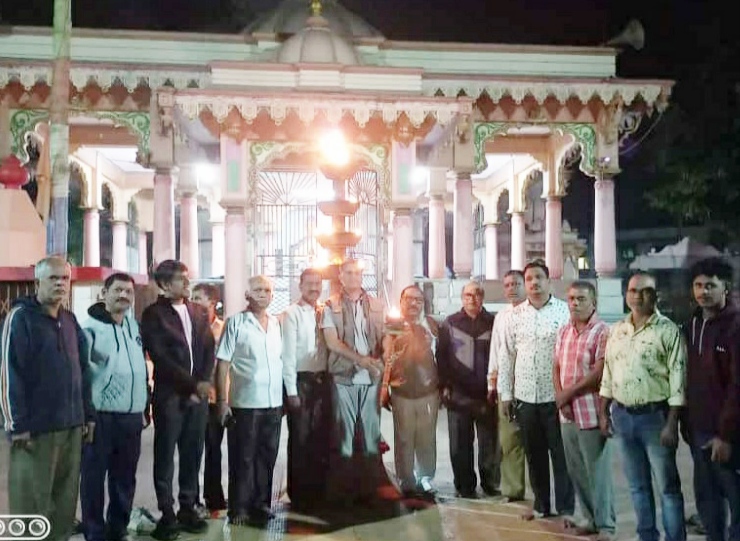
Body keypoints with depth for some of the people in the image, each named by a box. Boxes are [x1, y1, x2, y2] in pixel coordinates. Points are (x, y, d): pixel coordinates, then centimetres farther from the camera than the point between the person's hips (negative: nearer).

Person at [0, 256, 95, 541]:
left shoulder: (70, 320, 13)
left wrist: (88, 415, 13)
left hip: (72, 425, 6)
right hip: (36, 427, -6)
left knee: (66, 499, 11)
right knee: (31, 501, 1)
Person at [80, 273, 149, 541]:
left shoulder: (133, 325, 12)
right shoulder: (90, 327, -9)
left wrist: (144, 407, 18)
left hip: (132, 416, 6)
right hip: (100, 416, -6)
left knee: (125, 478, 13)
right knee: (94, 477, 3)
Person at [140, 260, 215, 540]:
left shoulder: (199, 312, 13)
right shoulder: (153, 314, -4)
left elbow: (209, 350, 9)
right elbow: (160, 358, -11)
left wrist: (202, 384, -4)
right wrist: (192, 384, -14)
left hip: (198, 395, 5)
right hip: (169, 395, -4)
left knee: (192, 455, 8)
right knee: (165, 457, 1)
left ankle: (188, 508, 19)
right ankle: (167, 513, 9)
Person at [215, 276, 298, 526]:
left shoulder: (277, 324, 11)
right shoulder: (236, 323, -4)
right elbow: (223, 363, -6)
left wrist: (292, 391, 9)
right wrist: (222, 400, -11)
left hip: (273, 403, 5)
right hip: (245, 403, -4)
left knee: (267, 456, 12)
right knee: (242, 458, 5)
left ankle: (260, 504, 25)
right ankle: (239, 509, 16)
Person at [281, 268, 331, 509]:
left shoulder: (324, 311, 9)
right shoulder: (292, 313, -7)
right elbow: (288, 353, -10)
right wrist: (291, 390, -13)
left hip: (322, 378, 5)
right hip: (301, 380, -5)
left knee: (321, 435, 12)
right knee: (300, 438, 3)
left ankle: (318, 488, 25)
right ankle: (298, 493, 16)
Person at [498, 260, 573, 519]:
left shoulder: (564, 311, -4)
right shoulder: (516, 315, 7)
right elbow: (507, 355, 9)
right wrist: (505, 393, 7)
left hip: (556, 396, -4)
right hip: (525, 397, 4)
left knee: (561, 454, 4)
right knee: (534, 454, 14)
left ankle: (566, 507, 16)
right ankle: (541, 504, 27)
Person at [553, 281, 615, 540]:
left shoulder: (602, 331, -10)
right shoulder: (563, 331, 12)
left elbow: (599, 373, -16)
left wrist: (568, 393, -10)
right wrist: (560, 397, -3)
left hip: (591, 412, -7)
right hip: (567, 412, 7)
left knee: (597, 471, 0)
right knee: (576, 471, 13)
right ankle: (591, 520, 26)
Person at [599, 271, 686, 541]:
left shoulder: (668, 330, -8)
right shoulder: (617, 330, 9)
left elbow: (678, 378, -11)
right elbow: (608, 374, 14)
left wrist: (671, 424, -15)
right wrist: (604, 413, 11)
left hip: (654, 416, -5)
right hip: (622, 415, 5)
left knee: (668, 486, 4)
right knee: (637, 486, 15)